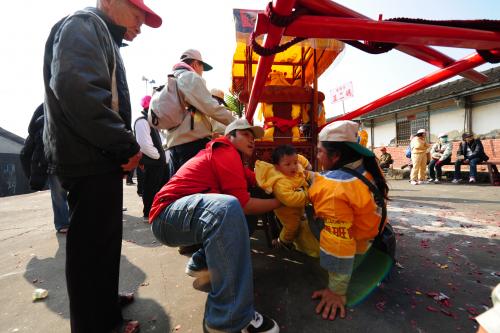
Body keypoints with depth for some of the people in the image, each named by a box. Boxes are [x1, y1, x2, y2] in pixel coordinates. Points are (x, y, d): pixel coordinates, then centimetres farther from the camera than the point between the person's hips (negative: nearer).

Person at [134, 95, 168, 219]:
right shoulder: (142, 121, -14)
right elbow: (145, 145, -24)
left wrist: (162, 157, 11)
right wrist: (159, 156, -14)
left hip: (156, 162, 10)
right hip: (151, 163, -10)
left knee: (160, 188, 18)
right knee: (151, 189, 1)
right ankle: (148, 214, 15)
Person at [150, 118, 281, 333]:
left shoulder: (228, 156, 19)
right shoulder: (226, 151, -10)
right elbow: (243, 203, -16)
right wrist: (279, 202, -3)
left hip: (187, 214, 10)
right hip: (167, 215, -10)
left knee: (245, 215, 18)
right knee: (227, 208, -37)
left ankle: (201, 265, 16)